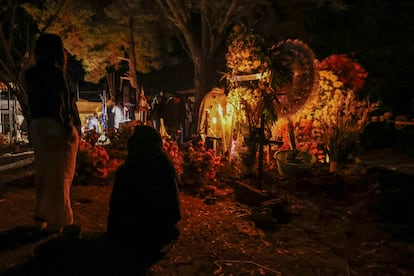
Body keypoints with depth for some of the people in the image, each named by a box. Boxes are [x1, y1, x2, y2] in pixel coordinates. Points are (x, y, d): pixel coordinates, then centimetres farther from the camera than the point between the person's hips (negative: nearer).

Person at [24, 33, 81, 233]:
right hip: (58, 127, -7)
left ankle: (42, 215, 27)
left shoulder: (31, 74, 10)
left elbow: (33, 103, 11)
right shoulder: (56, 73, -11)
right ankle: (56, 220, 7)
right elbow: (62, 104, -15)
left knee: (43, 173, 16)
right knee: (59, 175, 0)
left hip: (37, 127, 8)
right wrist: (71, 127, -12)